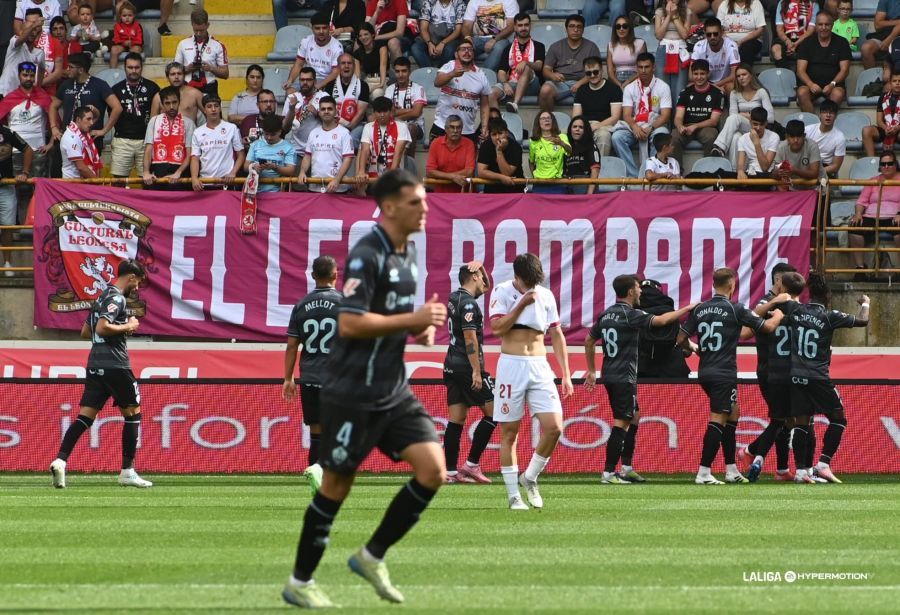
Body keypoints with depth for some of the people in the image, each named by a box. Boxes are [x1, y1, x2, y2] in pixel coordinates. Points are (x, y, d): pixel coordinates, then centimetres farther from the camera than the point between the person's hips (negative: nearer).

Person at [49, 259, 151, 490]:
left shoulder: (103, 297, 19)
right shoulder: (117, 298, -10)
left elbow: (85, 332, 25)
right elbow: (102, 328, -23)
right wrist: (128, 326, -9)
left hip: (96, 366, 8)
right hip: (115, 365, -8)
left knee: (85, 416, 0)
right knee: (133, 413, 7)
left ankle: (60, 460, -19)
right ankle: (127, 471, 8)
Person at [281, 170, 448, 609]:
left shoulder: (407, 254, 12)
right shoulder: (367, 255, -16)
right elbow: (350, 323, -23)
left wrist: (419, 328, 4)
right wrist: (413, 319, -21)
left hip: (394, 391, 8)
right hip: (353, 393, -8)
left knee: (433, 469, -5)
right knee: (336, 485, 0)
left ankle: (372, 557, 9)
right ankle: (300, 583, 14)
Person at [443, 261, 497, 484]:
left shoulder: (455, 298, 14)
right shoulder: (468, 304, -14)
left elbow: (486, 287, 30)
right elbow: (470, 338, -20)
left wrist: (479, 266, 13)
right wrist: (476, 371, -21)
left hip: (453, 366, 9)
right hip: (467, 366, -9)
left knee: (456, 420, 7)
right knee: (493, 413, -3)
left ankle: (451, 471, 4)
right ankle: (471, 464, -6)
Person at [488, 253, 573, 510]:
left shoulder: (546, 296, 9)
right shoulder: (502, 292, -1)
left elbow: (557, 336, 12)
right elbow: (497, 328, -12)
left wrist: (566, 374, 8)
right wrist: (522, 303, -15)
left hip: (540, 367, 3)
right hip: (511, 365, -3)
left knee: (554, 426, -11)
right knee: (509, 431, -1)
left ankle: (530, 477, 11)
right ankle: (513, 495, 6)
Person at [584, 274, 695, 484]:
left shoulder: (606, 315, 12)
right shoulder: (630, 315, -14)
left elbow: (589, 341, 19)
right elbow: (662, 320, -18)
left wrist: (592, 370, 26)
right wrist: (687, 309, -6)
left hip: (609, 375, 9)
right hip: (624, 377, -9)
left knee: (634, 417, 18)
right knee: (621, 423, -8)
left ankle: (627, 468, 19)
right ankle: (609, 472, -12)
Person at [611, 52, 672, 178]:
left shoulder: (662, 87, 3)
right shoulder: (630, 88, 9)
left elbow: (665, 115, -5)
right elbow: (627, 114, -1)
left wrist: (650, 128, -21)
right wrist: (635, 127, -23)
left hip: (655, 126, -2)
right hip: (634, 126, 2)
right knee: (617, 137, -28)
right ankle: (633, 175, -30)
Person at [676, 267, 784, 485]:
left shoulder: (699, 309, 5)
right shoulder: (735, 309, -9)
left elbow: (681, 339, 7)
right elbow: (768, 327, -5)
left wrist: (694, 348, 29)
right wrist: (778, 315, 16)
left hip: (705, 372, 7)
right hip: (724, 373, -7)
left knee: (733, 413, 20)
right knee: (718, 420, -6)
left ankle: (731, 469, 21)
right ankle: (703, 473, -12)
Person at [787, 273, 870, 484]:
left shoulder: (796, 311, 3)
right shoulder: (829, 316, -8)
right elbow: (862, 321, -2)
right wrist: (865, 303, 16)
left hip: (796, 377, 5)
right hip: (818, 378, -5)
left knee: (801, 423, 6)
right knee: (838, 419, 8)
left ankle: (801, 471, 1)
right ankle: (823, 464, -3)